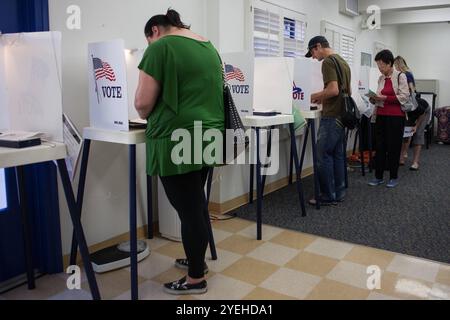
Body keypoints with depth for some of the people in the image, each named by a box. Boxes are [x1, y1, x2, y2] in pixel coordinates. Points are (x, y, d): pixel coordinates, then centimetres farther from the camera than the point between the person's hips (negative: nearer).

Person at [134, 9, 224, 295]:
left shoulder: (161, 47, -9)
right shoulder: (210, 48, 14)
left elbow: (143, 102, -12)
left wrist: (147, 116, 11)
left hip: (178, 143, -8)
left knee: (188, 209, 2)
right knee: (196, 204, 21)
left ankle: (196, 279, 17)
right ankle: (197, 259, 36)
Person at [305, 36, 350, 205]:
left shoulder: (328, 62, -12)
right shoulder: (343, 62, 17)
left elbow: (333, 90, -24)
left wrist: (317, 95, -6)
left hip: (331, 117, -9)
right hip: (342, 115, 9)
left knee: (324, 156, -3)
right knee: (338, 155, 12)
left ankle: (328, 197, 2)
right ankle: (339, 193, 18)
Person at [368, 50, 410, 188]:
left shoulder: (400, 76, -6)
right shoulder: (381, 78, 11)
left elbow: (404, 97, -12)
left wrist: (385, 98, -19)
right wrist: (375, 99, -2)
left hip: (396, 117, -5)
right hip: (381, 116, 6)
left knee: (394, 147, 2)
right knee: (379, 146, 6)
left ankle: (394, 177, 15)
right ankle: (378, 176, 14)